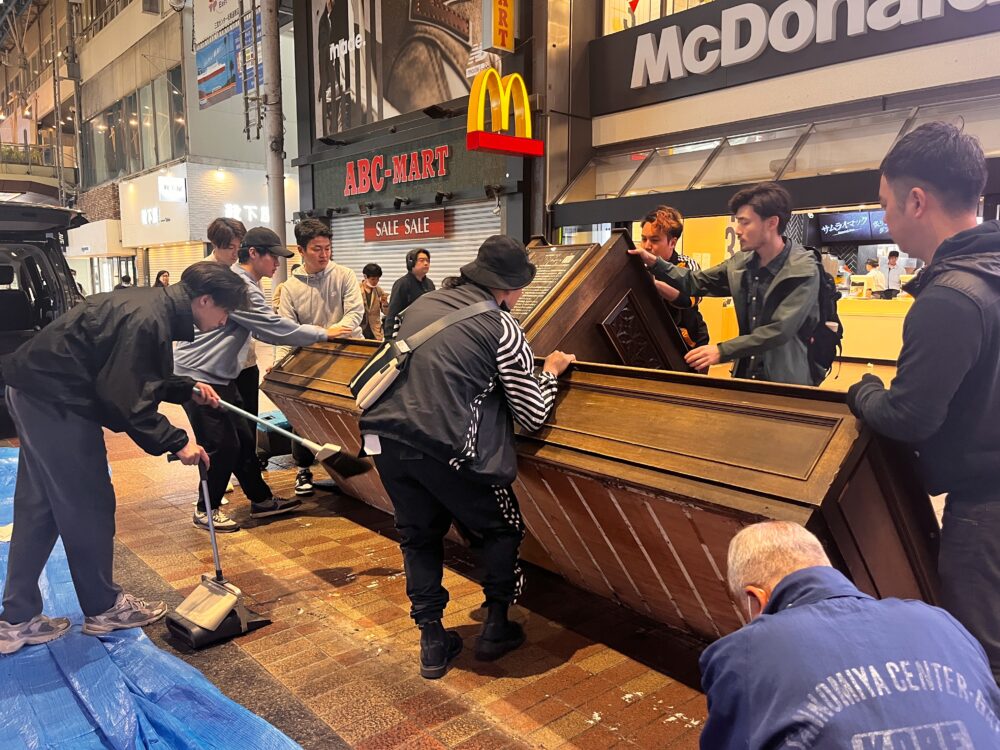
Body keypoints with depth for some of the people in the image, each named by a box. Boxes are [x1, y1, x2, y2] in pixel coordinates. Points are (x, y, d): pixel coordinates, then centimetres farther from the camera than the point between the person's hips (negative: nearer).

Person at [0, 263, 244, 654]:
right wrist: (176, 442, -17)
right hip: (55, 402, -11)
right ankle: (104, 608, 19)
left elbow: (133, 377, 19)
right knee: (88, 506, 2)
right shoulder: (147, 321, -23)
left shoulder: (153, 308, 8)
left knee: (38, 510, 14)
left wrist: (189, 390, 11)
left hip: (36, 394, 11)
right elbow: (126, 399, -26)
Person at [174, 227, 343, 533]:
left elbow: (263, 330, 16)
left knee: (243, 438, 12)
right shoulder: (236, 284, -19)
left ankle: (261, 500, 22)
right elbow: (274, 327, -23)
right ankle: (206, 510, 13)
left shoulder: (243, 282, 13)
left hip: (219, 376, 10)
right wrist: (322, 333, -14)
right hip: (199, 376, -10)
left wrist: (309, 336, 8)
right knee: (222, 445, -4)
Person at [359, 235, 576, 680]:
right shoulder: (502, 327, 0)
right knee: (502, 528, 19)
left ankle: (432, 642, 26)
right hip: (442, 447, -5)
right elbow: (533, 415, 1)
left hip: (384, 435, 6)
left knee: (419, 536, 23)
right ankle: (496, 627, 27)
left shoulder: (421, 304, 17)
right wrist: (551, 373, 19)